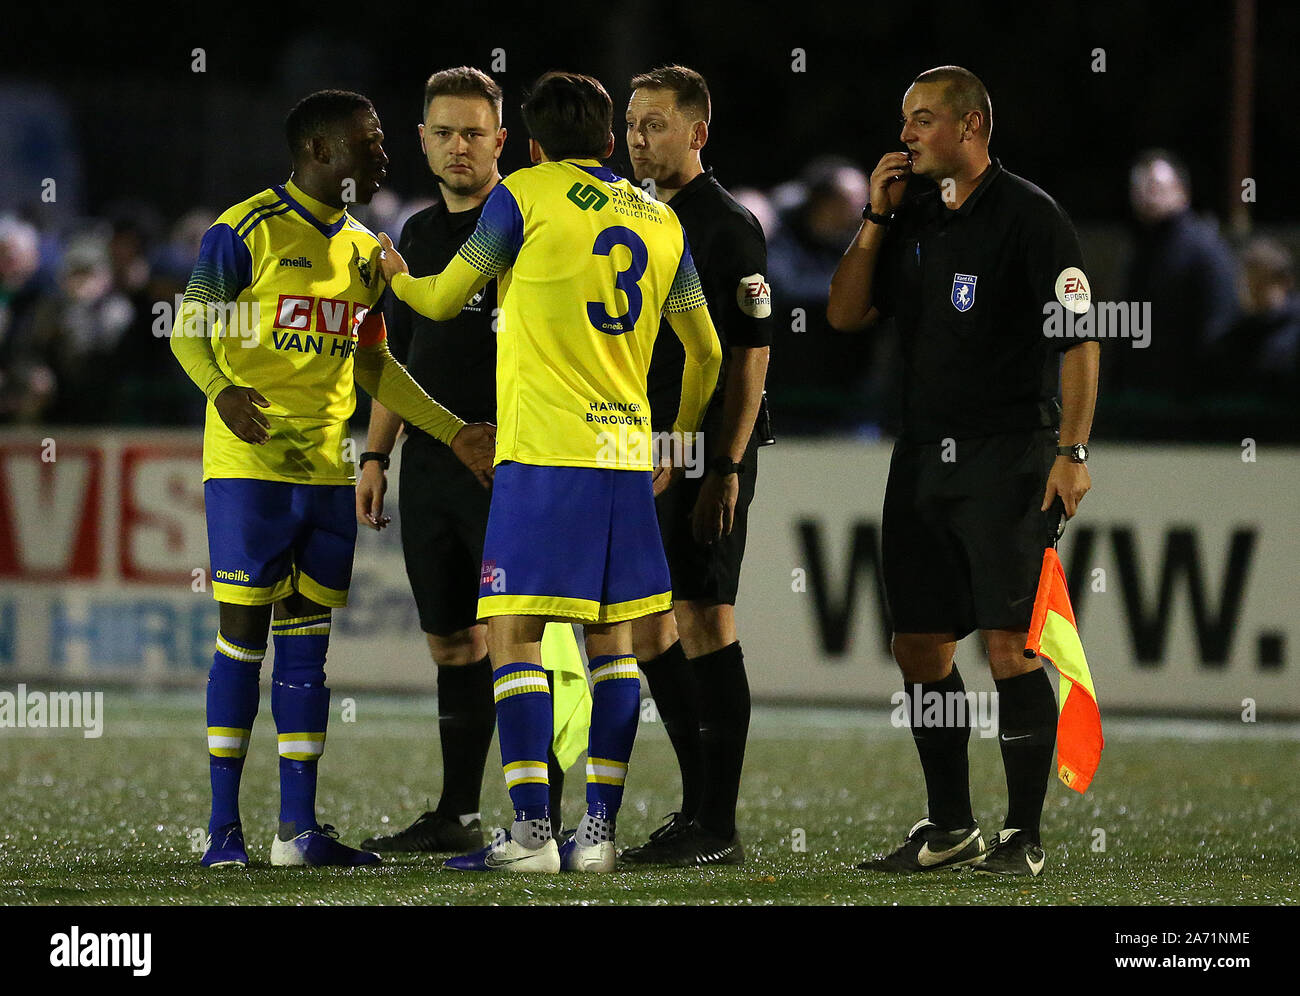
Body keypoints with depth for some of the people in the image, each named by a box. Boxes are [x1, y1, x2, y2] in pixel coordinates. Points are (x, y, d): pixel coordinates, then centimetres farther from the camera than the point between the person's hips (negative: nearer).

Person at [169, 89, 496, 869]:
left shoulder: (365, 251, 14)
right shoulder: (246, 232, -7)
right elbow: (188, 332, -6)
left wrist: (456, 433, 18)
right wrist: (222, 390, -26)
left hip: (326, 472, 6)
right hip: (248, 463, -6)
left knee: (308, 642, 6)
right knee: (243, 634, -5)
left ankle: (300, 827, 9)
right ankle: (225, 826, 0)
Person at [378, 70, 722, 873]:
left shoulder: (525, 195, -1)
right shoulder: (659, 220, 14)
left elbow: (443, 300, 6)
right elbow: (707, 353, 20)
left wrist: (397, 276, 29)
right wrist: (681, 442, 35)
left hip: (545, 453, -6)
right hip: (626, 449, 6)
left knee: (514, 635, -5)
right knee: (613, 638, 10)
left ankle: (533, 833, -13)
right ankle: (600, 832, 8)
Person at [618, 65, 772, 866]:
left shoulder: (729, 228, -9)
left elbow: (750, 356, -14)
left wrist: (726, 468, -20)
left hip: (708, 460, -8)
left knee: (706, 622, -9)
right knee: (649, 629, 9)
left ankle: (720, 828, -7)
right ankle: (698, 809, 17)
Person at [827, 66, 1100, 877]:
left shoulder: (1029, 216, -7)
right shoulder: (912, 216, 13)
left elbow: (1079, 341, -10)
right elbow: (846, 316, 12)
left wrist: (1072, 452, -17)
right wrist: (875, 218, 2)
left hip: (1008, 456, -7)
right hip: (922, 457, 7)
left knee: (1009, 644, -10)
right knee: (920, 645, 7)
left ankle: (1025, 834, -5)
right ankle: (950, 828, 18)